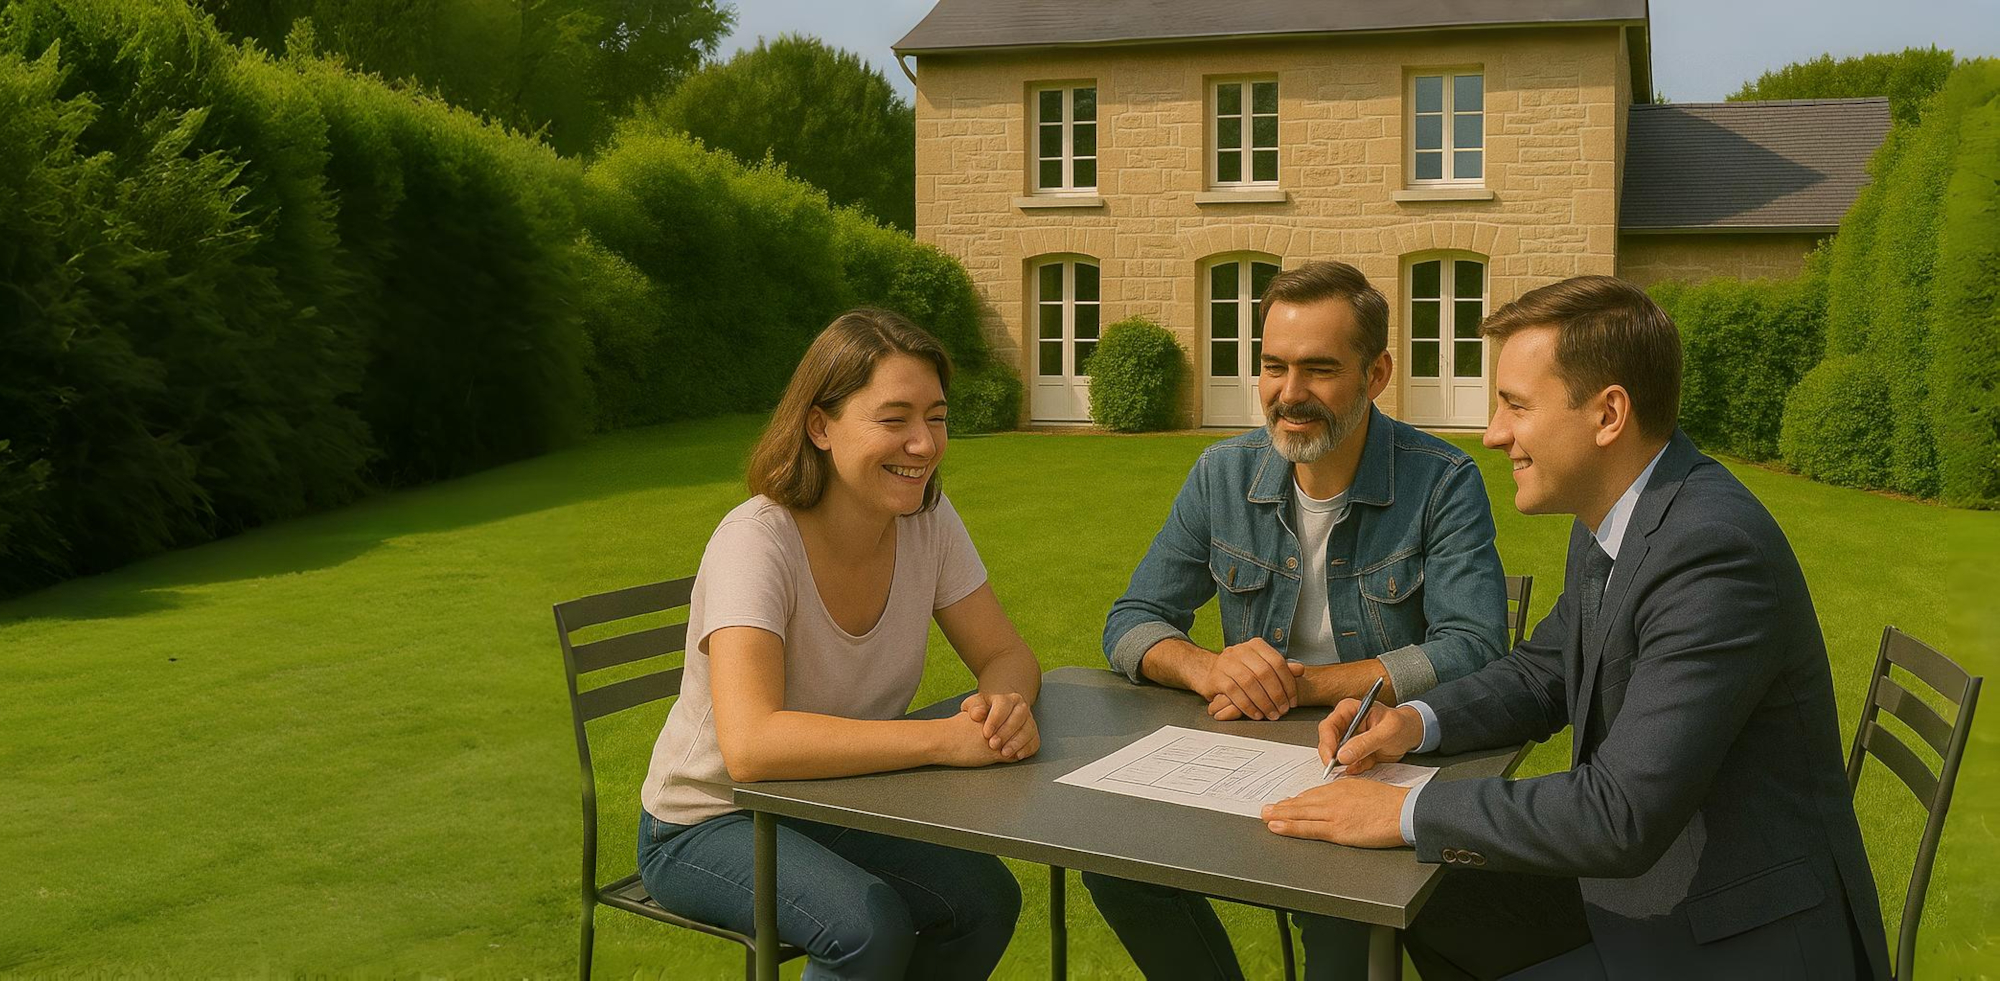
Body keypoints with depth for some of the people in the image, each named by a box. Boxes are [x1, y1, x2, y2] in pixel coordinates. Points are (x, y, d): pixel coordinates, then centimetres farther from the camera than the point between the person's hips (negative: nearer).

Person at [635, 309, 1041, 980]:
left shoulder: (928, 518, -11)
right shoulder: (758, 541, -29)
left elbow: (1005, 656, -4)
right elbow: (750, 745, -41)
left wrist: (1006, 705, -29)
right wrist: (949, 738, -41)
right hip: (709, 825, -5)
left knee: (987, 897, -14)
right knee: (871, 927, -28)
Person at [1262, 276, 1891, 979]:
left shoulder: (1715, 550, -29)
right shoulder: (1606, 522, 2)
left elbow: (1623, 816, -32)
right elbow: (1542, 675, 16)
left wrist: (1407, 812, -24)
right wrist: (1418, 722, -3)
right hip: (1642, 878, 9)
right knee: (1437, 916, 15)